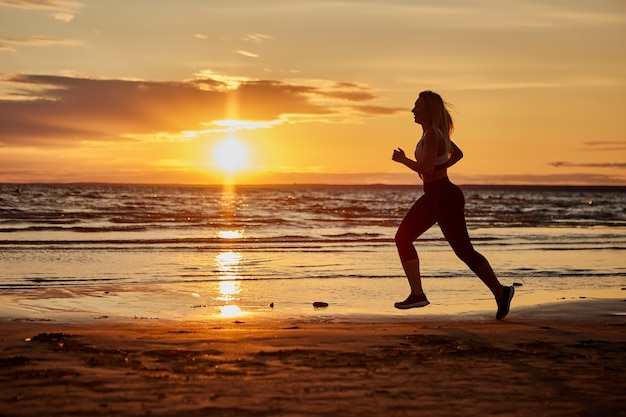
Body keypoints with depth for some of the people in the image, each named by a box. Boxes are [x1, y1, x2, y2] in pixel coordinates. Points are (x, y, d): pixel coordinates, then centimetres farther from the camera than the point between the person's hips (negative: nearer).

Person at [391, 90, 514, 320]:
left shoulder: (432, 134, -18)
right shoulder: (436, 131, 11)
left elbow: (427, 168, -26)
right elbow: (458, 154, 25)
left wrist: (403, 159, -11)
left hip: (445, 197, -10)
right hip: (433, 196, 10)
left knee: (463, 250, -3)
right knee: (402, 237, 6)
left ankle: (500, 292, 10)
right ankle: (417, 294, 7)